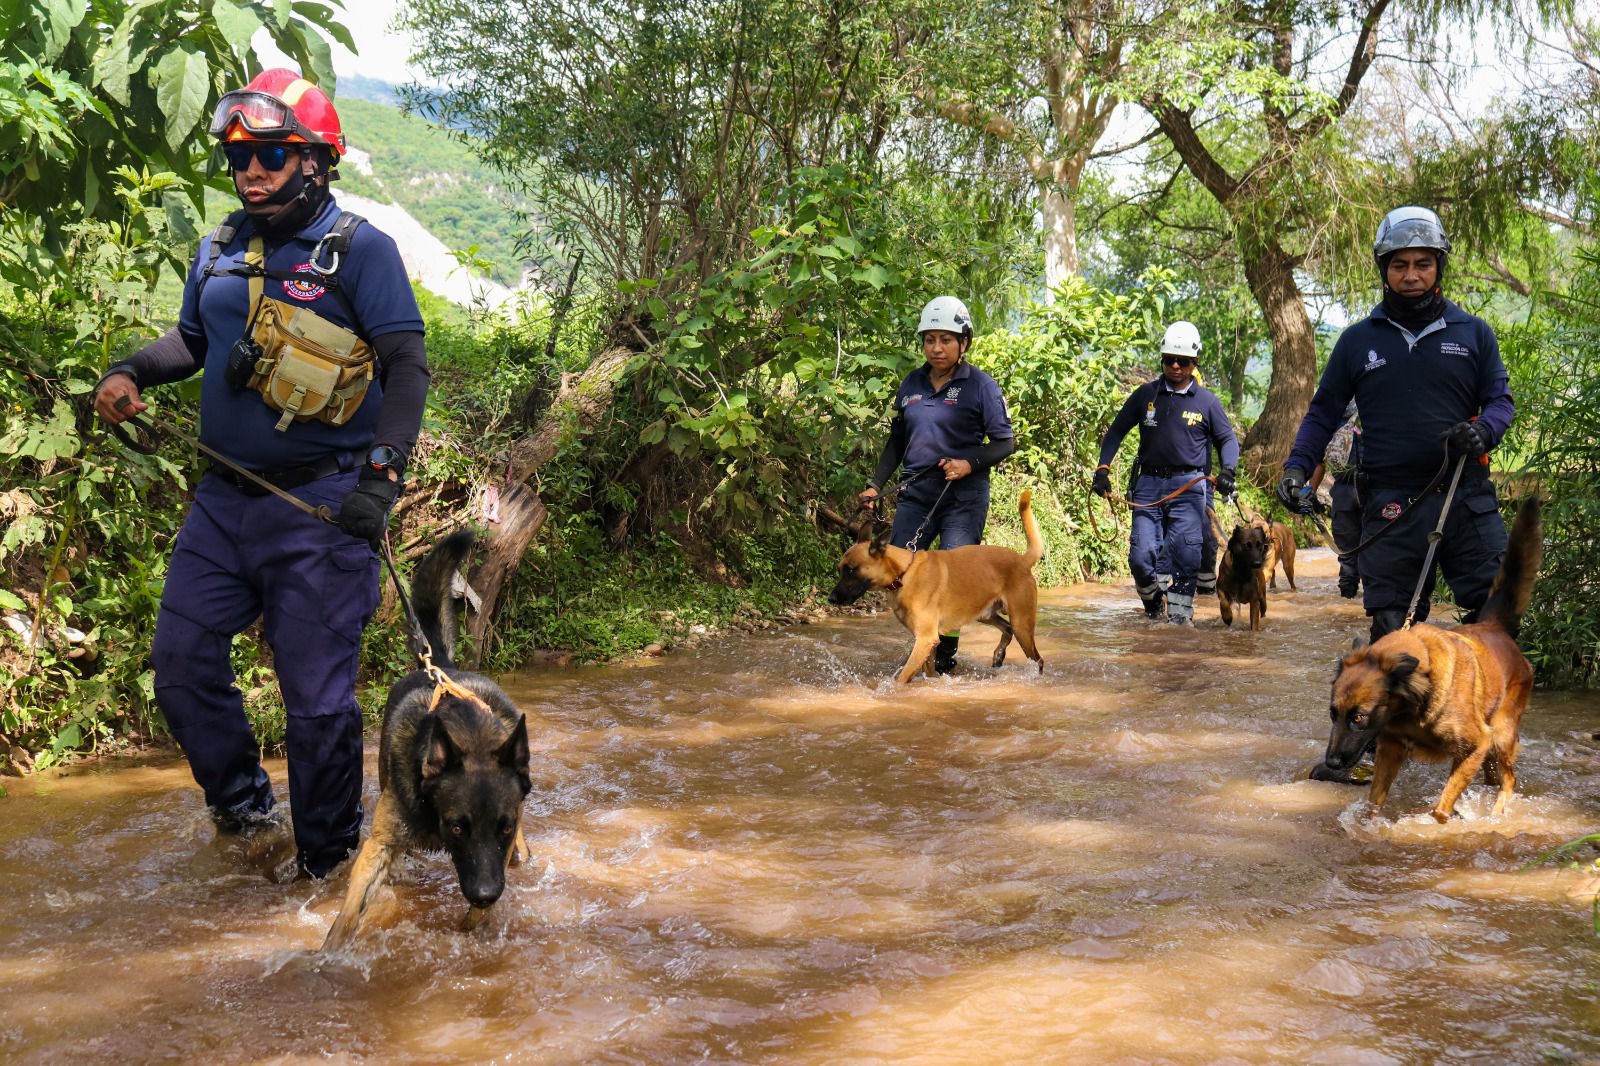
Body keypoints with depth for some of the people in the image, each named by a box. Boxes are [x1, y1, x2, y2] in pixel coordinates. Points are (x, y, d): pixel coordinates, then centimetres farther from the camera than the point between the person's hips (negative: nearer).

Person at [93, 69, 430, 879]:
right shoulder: (220, 250, 11)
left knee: (316, 694, -1)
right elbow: (192, 338, 25)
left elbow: (407, 365, -11)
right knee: (180, 658, 8)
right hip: (224, 498, 6)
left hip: (320, 506, -6)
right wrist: (130, 372, 4)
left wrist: (382, 475, -21)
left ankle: (326, 865, 14)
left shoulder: (359, 250, -7)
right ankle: (242, 802, 30)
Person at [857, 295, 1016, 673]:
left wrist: (970, 463, -20)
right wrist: (875, 484, 9)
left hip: (963, 497, -5)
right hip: (916, 493, 5)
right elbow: (897, 441, 18)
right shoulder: (911, 384, 9)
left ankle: (945, 656, 12)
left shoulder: (980, 385, -5)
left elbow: (1005, 442, -3)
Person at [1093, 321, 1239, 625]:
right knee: (1141, 557, -5)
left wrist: (1228, 471, -7)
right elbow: (1116, 431, 13)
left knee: (1185, 557, -7)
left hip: (1188, 487, -1)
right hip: (1148, 485, 1)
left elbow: (1227, 439, 12)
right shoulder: (1145, 395, 7)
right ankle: (1153, 602, 19)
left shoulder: (1207, 401, 5)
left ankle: (1180, 614, 3)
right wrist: (1103, 468, 1)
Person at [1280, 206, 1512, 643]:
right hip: (1392, 508, 0)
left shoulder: (1473, 333, 9)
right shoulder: (1358, 340, 10)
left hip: (1467, 498, 0)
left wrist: (1483, 431, -14)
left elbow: (1500, 399, 9)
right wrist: (1296, 466, -1)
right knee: (1392, 631, 0)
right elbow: (1324, 411, 14)